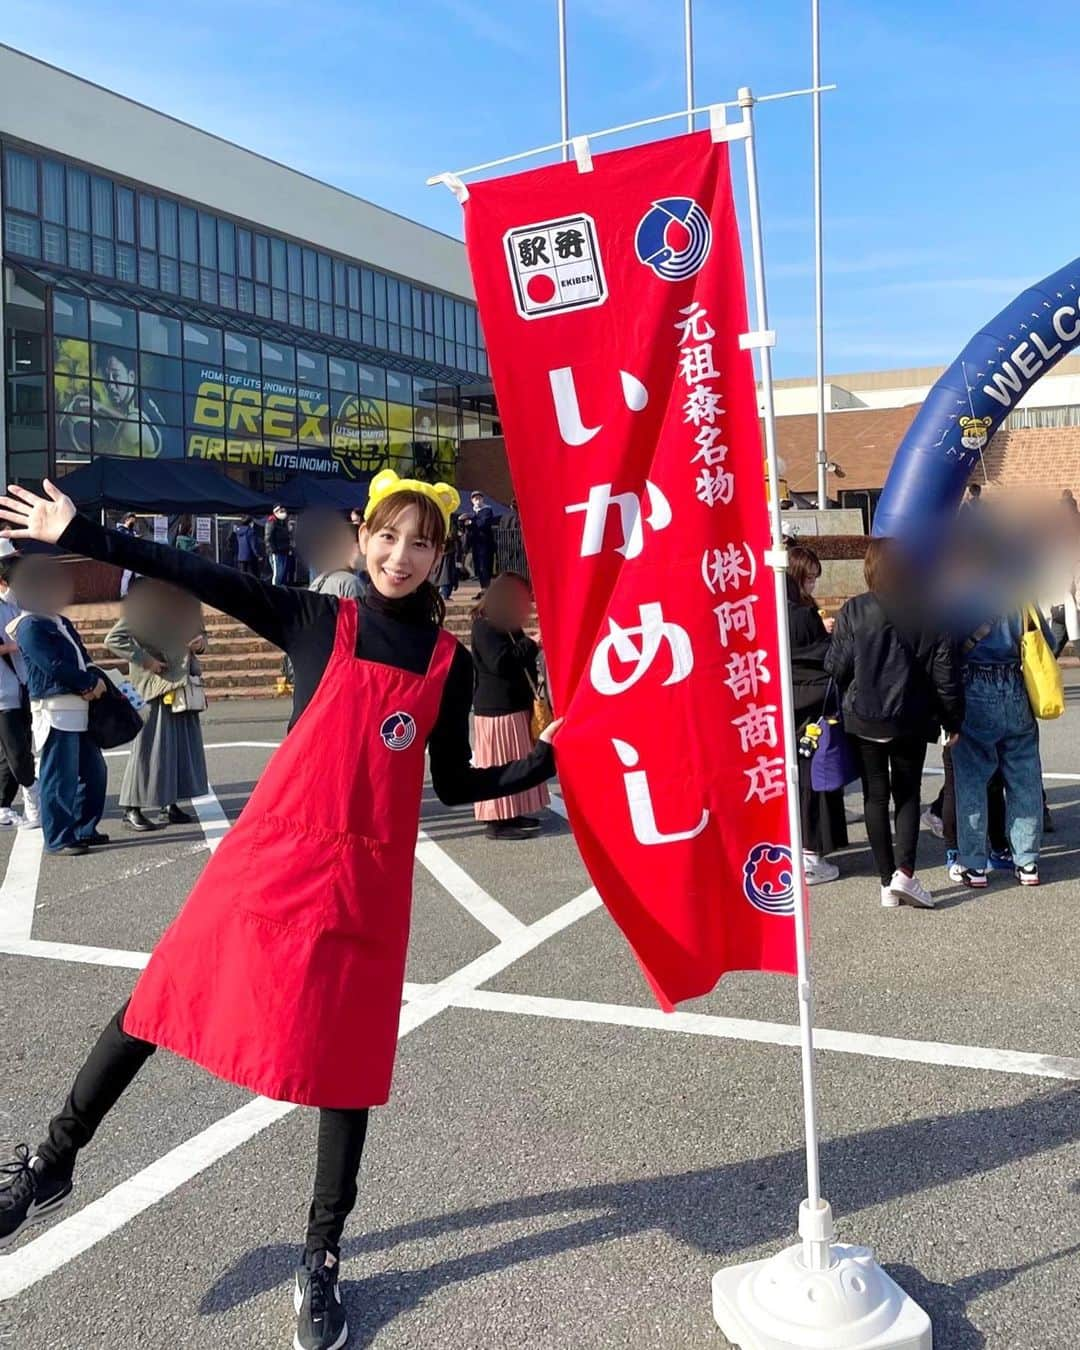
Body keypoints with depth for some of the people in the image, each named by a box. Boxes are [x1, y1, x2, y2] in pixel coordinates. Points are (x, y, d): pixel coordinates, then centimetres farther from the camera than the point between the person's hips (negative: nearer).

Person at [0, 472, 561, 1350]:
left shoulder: (451, 662, 4)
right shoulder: (317, 622, -1)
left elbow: (456, 785, 9)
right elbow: (200, 578, -6)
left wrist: (547, 758, 0)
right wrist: (77, 533, -9)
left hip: (366, 878, 1)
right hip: (269, 851, -1)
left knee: (346, 1055, 8)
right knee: (164, 994, 6)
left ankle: (323, 1255, 27)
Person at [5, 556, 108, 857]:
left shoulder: (61, 622, 18)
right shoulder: (30, 626, -11)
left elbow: (81, 659, 16)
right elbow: (54, 666, -19)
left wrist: (92, 682, -5)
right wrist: (92, 682, -9)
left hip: (79, 706, 10)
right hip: (55, 708, -9)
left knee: (93, 770, 15)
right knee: (60, 777, -4)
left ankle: (84, 828, 26)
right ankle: (58, 839, 4)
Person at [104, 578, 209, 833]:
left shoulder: (186, 599, 11)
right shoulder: (144, 599, -11)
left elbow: (198, 631, 26)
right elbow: (114, 639, -13)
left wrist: (200, 642, 3)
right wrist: (145, 660, -16)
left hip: (184, 685, 7)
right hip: (153, 687, -7)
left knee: (184, 744, 9)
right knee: (150, 745, -4)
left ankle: (170, 805, 19)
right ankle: (131, 809, 5)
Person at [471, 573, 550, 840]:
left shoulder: (507, 625, 15)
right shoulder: (484, 627, -15)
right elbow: (501, 662, -27)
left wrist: (535, 646, 10)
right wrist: (532, 645, -23)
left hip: (516, 704, 10)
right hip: (497, 708, -10)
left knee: (514, 762, 14)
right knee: (501, 763, -5)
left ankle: (511, 814, 22)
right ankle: (497, 822, 1)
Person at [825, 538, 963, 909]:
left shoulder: (853, 611, -9)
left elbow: (836, 667, -6)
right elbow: (944, 673, -5)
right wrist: (953, 721, 6)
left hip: (863, 719, 0)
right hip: (912, 721, 0)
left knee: (875, 797, 10)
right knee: (908, 795, 14)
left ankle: (888, 882, 11)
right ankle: (904, 872, -3)